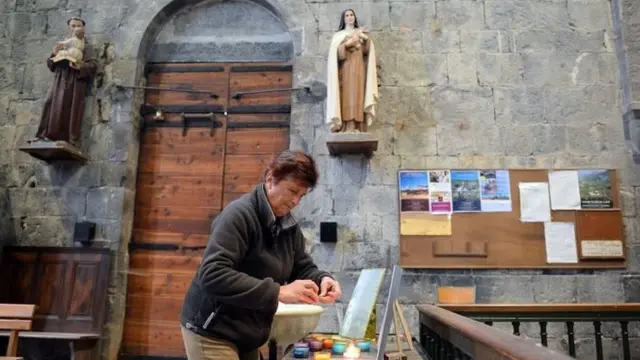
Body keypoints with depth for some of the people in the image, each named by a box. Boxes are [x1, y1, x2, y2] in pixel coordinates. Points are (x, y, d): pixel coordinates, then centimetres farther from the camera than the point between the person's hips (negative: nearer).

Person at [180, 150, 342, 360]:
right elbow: (212, 275, -30)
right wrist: (278, 292, -34)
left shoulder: (289, 225, 4)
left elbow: (302, 267, 10)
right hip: (212, 333, -8)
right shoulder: (239, 214, -21)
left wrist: (321, 279, -13)